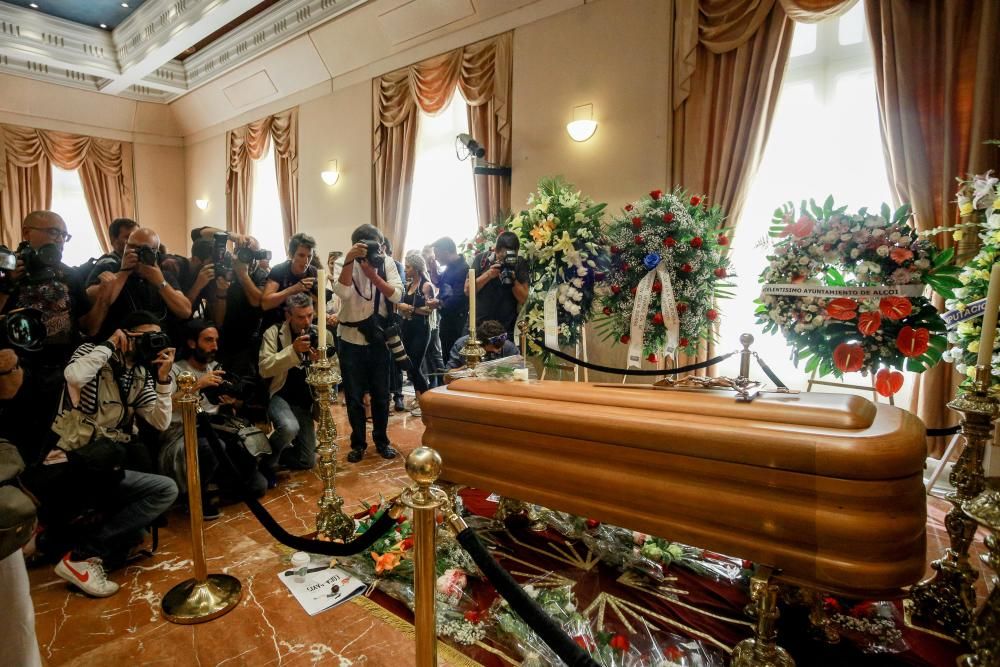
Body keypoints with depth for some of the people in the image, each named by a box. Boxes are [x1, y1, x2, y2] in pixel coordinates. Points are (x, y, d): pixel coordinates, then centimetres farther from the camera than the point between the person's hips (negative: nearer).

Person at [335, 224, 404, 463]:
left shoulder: (387, 263, 0)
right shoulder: (345, 263, -5)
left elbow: (396, 295, -13)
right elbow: (343, 292, -24)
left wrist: (371, 273, -21)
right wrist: (349, 260, -27)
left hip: (378, 337, 1)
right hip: (351, 339, -1)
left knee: (381, 394, 11)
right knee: (354, 396, 8)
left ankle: (382, 440, 28)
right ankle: (358, 443, 25)